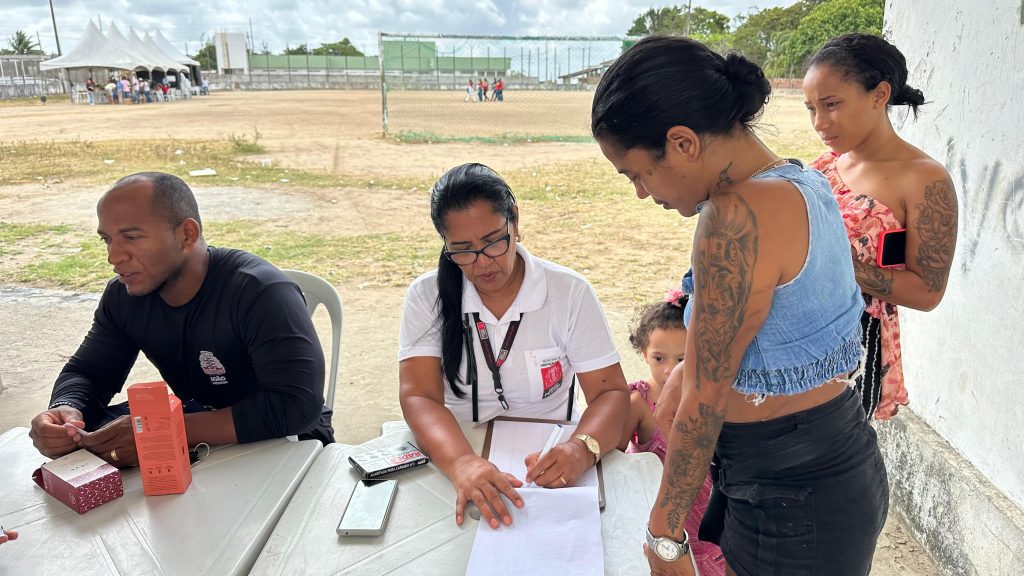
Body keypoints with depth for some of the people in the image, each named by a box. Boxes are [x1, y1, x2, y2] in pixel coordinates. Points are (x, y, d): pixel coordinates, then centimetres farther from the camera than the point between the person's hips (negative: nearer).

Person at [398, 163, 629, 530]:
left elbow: (611, 393, -5)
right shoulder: (427, 296, -1)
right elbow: (418, 397, -12)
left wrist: (582, 449, -27)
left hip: (546, 465, 0)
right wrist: (462, 464, -32)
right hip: (451, 459, 0)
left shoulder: (570, 292, -3)